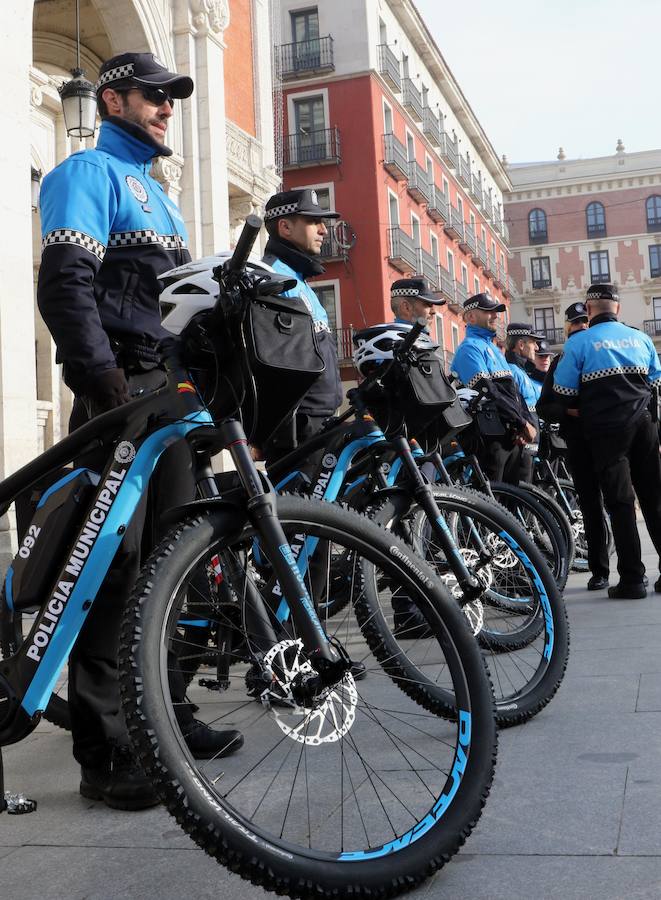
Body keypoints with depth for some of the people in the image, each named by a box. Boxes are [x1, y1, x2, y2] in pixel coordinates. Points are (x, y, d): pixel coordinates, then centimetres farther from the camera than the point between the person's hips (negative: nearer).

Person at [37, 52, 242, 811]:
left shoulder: (156, 194, 27)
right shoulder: (88, 173, 0)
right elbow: (64, 284, -14)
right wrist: (103, 380, -23)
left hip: (169, 392, 9)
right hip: (121, 392, -9)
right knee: (115, 564, -10)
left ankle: (165, 715, 20)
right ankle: (104, 754, -5)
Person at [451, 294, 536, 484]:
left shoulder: (494, 350, 23)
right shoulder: (470, 347, -8)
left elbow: (514, 390, 18)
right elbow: (487, 392, -19)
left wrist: (528, 422, 0)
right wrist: (522, 424, -16)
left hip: (511, 437, 9)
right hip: (490, 438, -9)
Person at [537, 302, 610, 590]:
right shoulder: (560, 363, 15)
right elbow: (544, 407, 9)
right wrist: (567, 410, -10)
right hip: (579, 442, 1)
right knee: (591, 507, 3)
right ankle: (599, 571, 9)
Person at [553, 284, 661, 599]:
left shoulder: (579, 343, -4)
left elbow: (563, 392, -3)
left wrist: (579, 411, 15)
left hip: (606, 431, -3)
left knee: (620, 502, -1)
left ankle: (632, 579, -3)